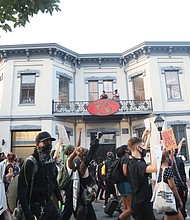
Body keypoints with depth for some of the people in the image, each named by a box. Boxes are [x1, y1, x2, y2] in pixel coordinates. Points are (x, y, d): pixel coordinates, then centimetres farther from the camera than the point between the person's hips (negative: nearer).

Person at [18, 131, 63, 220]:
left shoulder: (51, 163, 5)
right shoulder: (30, 164, -17)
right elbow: (21, 190, -19)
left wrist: (60, 199, 14)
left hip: (50, 203, 7)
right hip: (36, 206, -6)